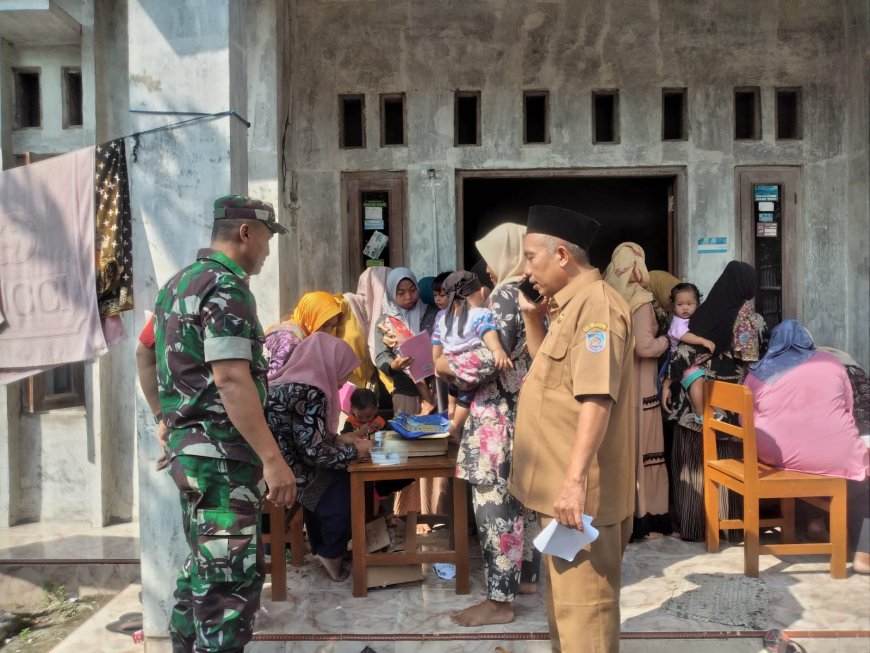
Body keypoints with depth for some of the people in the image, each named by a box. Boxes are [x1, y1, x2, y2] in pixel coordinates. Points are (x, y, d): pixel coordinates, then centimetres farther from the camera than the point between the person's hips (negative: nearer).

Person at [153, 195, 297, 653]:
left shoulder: (180, 282, 15)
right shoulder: (226, 286, -16)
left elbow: (147, 353, 23)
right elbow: (231, 378, -25)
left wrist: (168, 421, 29)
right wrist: (272, 458, -26)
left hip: (190, 445, 10)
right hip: (221, 451, -10)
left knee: (205, 564, 20)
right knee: (234, 576, -5)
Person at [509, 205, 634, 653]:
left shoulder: (595, 303, -17)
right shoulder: (570, 304, 14)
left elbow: (597, 397, -26)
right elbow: (550, 368, 25)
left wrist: (575, 479, -29)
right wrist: (531, 318, 11)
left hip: (581, 489, -10)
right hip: (562, 485, 10)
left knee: (583, 603, 0)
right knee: (565, 596, 22)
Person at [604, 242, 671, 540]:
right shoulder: (640, 300, -13)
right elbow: (644, 347, -19)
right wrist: (666, 340, -1)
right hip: (637, 388, -6)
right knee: (639, 449, 4)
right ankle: (642, 517, 13)